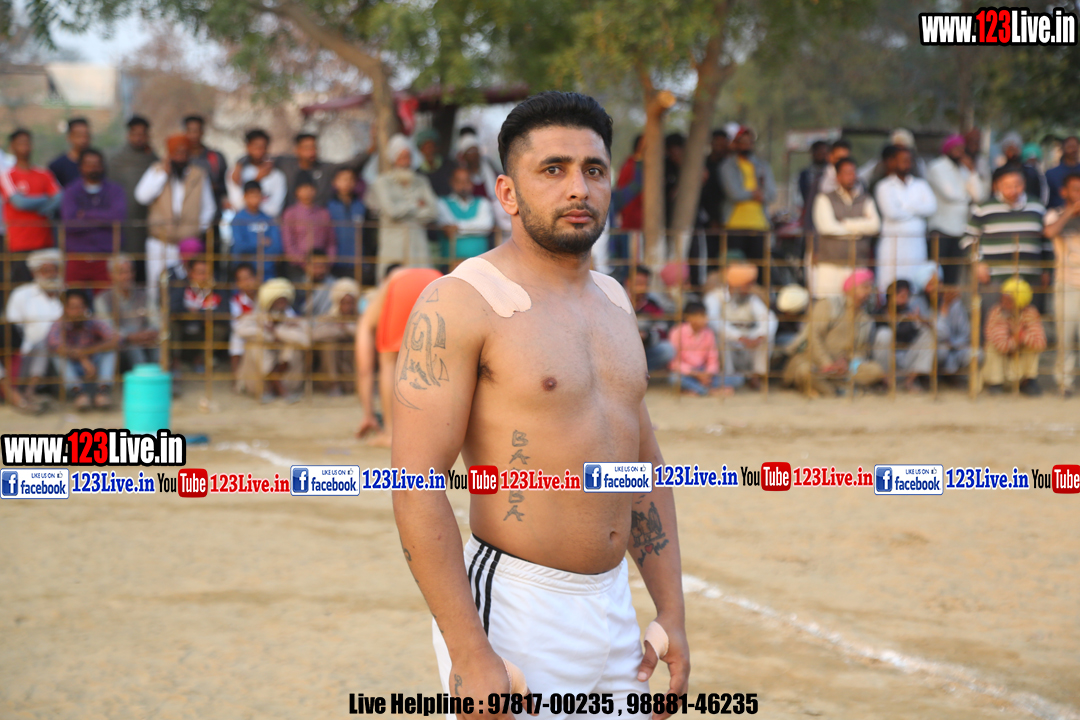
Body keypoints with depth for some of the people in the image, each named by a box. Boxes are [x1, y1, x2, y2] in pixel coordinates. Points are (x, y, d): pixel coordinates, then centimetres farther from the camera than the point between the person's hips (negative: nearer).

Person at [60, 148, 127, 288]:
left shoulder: (114, 190, 10)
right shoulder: (72, 191, 7)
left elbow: (120, 214, -10)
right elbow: (70, 224, -8)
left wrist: (87, 215, -5)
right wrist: (103, 220, -5)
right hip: (78, 259, 0)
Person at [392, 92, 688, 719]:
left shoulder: (613, 301, 13)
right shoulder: (460, 303, -11)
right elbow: (416, 485, -17)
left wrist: (672, 613, 13)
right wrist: (470, 656, -21)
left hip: (612, 609, 7)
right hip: (515, 615, -7)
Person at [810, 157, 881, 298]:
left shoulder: (866, 200, 17)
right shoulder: (825, 198, 8)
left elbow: (875, 225, 0)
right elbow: (826, 226, -7)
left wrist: (846, 224, -5)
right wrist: (857, 229, 2)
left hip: (858, 264, 2)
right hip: (830, 264, -2)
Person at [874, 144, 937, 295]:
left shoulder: (920, 185, 15)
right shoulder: (885, 187, 3)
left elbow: (932, 207, -1)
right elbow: (891, 212, -12)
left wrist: (906, 207, -6)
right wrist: (917, 210, 2)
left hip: (917, 242, 3)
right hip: (892, 243, -3)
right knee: (890, 288, -8)